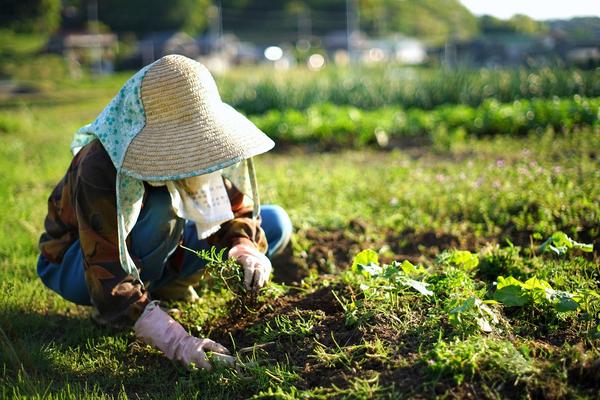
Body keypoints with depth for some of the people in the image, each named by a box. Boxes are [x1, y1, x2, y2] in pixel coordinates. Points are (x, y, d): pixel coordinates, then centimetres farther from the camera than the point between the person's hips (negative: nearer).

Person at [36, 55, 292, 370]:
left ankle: (167, 285, 0)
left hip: (150, 256, 6)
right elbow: (111, 284, -39)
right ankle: (106, 312, -15)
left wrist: (247, 253, -31)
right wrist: (179, 343, -48)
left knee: (276, 224, -6)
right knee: (161, 211, -39)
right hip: (76, 265, -6)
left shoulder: (205, 148, -19)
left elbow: (238, 210, -8)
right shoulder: (99, 170, -37)